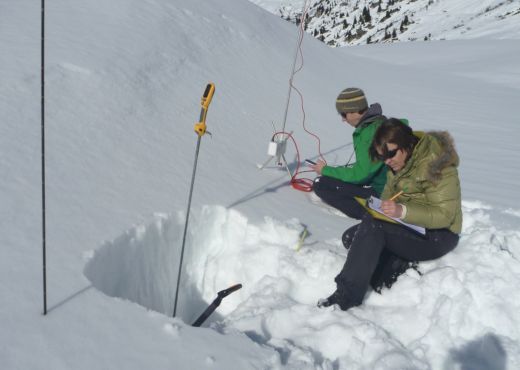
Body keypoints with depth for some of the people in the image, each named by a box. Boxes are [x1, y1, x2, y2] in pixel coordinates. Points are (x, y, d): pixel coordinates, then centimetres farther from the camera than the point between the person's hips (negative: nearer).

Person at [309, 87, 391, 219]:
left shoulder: (372, 133, -24)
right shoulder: (376, 123, 6)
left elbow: (360, 175, -21)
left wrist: (326, 170, -9)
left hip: (377, 191, -10)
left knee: (320, 184, -12)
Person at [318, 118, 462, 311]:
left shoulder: (437, 165, -20)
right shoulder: (399, 162, 4)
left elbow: (444, 215, -24)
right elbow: (389, 192, 13)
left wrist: (402, 211, -36)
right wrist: (385, 208, -11)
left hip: (438, 235, -8)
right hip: (409, 225, 9)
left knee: (372, 225, -30)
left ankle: (346, 295, -30)